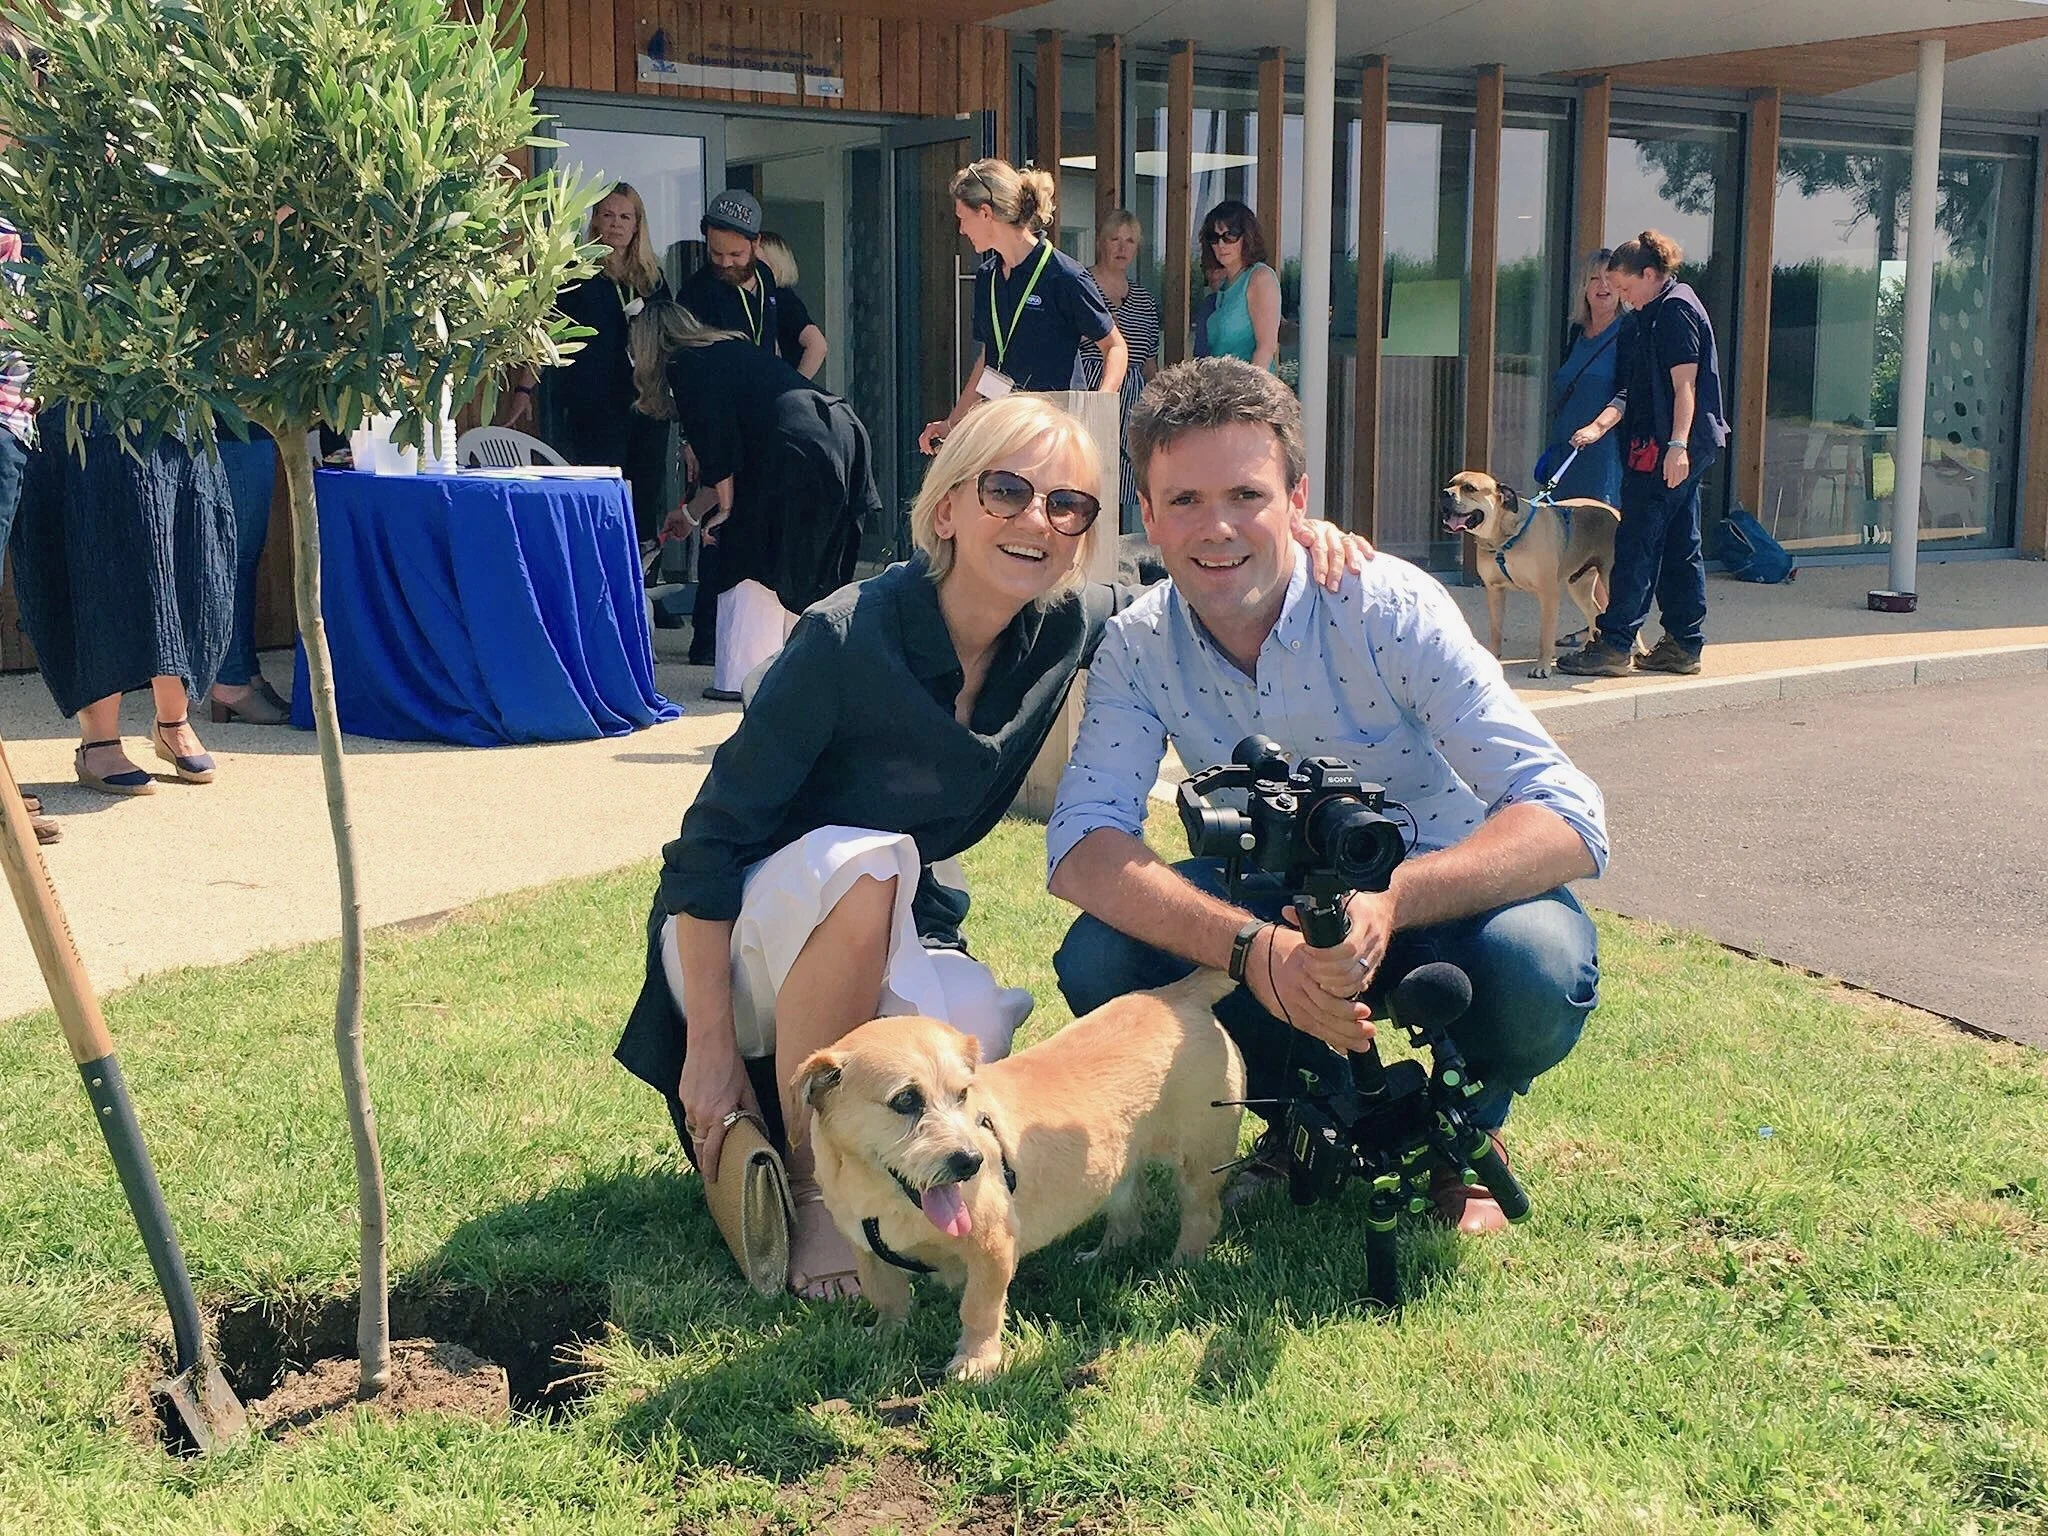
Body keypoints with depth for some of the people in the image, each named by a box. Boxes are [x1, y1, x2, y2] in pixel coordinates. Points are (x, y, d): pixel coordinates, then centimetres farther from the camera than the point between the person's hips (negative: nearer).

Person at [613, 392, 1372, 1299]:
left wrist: (1292, 539, -14)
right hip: (746, 932, -4)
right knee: (864, 865, -36)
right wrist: (710, 1047, -21)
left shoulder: (1066, 629, -10)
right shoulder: (849, 637, -24)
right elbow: (711, 841, -20)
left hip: (891, 940, 5)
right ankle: (809, 1190, -19)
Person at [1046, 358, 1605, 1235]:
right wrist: (1255, 948, -42)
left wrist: (1390, 900, -49)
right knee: (1099, 962, -24)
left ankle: (1468, 1126, 1)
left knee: (1538, 964, -36)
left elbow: (1569, 819, -30)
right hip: (1272, 901, 3)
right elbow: (1081, 846, -25)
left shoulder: (1392, 610, -24)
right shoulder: (1137, 646, -14)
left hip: (1434, 895, -3)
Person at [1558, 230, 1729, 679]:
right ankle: (1684, 646, 16)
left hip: (1669, 447, -10)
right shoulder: (1649, 316, 19)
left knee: (1636, 545, -8)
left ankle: (1615, 645, -6)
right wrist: (1598, 425, 2)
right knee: (1679, 547, 12)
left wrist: (1677, 445, -24)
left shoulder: (1676, 309, -10)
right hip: (1665, 447, 10)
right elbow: (1633, 390, 15)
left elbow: (1684, 384, -18)